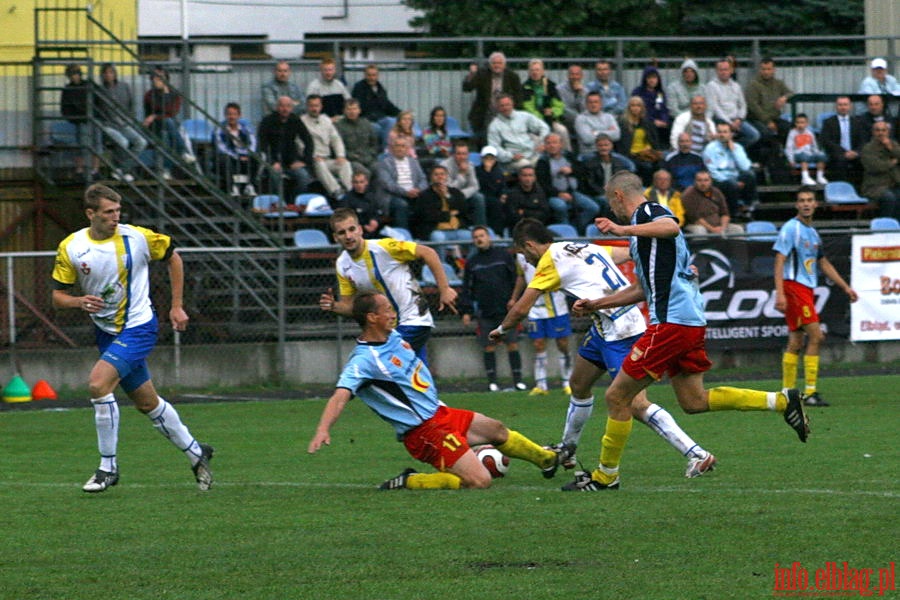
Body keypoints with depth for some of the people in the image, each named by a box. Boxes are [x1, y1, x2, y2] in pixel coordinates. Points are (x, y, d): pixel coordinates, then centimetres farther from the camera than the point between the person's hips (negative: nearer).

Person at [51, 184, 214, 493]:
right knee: (147, 403, 13)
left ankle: (108, 467, -12)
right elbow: (58, 296, -1)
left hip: (139, 327, -5)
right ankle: (196, 453, 33)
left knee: (98, 383, -23)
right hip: (106, 332, 5)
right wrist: (79, 302, -23)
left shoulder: (137, 237, -11)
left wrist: (177, 306, 4)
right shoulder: (70, 247, -6)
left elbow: (172, 257, 6)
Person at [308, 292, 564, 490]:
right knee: (479, 481, -18)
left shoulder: (392, 336, 2)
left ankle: (548, 460, 53)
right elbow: (341, 395, -39)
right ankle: (408, 483, -5)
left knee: (497, 430, 28)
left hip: (438, 412, 10)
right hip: (423, 431, -10)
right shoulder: (363, 361, -25)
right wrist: (323, 430, -54)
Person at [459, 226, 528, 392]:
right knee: (489, 347, 1)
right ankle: (492, 381, 7)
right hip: (484, 313, 2)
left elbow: (516, 279, 6)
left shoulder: (504, 255, 6)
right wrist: (466, 311, 3)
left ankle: (518, 380, 2)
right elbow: (467, 288, 10)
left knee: (512, 345, -3)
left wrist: (515, 298, -5)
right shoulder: (471, 262, 11)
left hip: (506, 310, -2)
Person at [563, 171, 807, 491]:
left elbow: (671, 227, -31)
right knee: (694, 401, 13)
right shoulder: (645, 227, 26)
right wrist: (595, 304, 35)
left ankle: (606, 475, 5)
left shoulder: (648, 212, -5)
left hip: (672, 321, -10)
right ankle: (781, 401, 8)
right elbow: (643, 289, 34)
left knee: (617, 396, -2)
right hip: (691, 321, 10)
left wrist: (624, 229, -34)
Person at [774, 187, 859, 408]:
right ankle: (810, 392, -14)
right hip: (794, 287, -8)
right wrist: (780, 293, -23)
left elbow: (824, 264, 27)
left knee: (796, 342, 9)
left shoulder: (812, 232, 17)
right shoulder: (790, 229, -9)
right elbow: (779, 261, -14)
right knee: (815, 335, -14)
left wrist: (846, 287, 27)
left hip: (806, 289, 8)